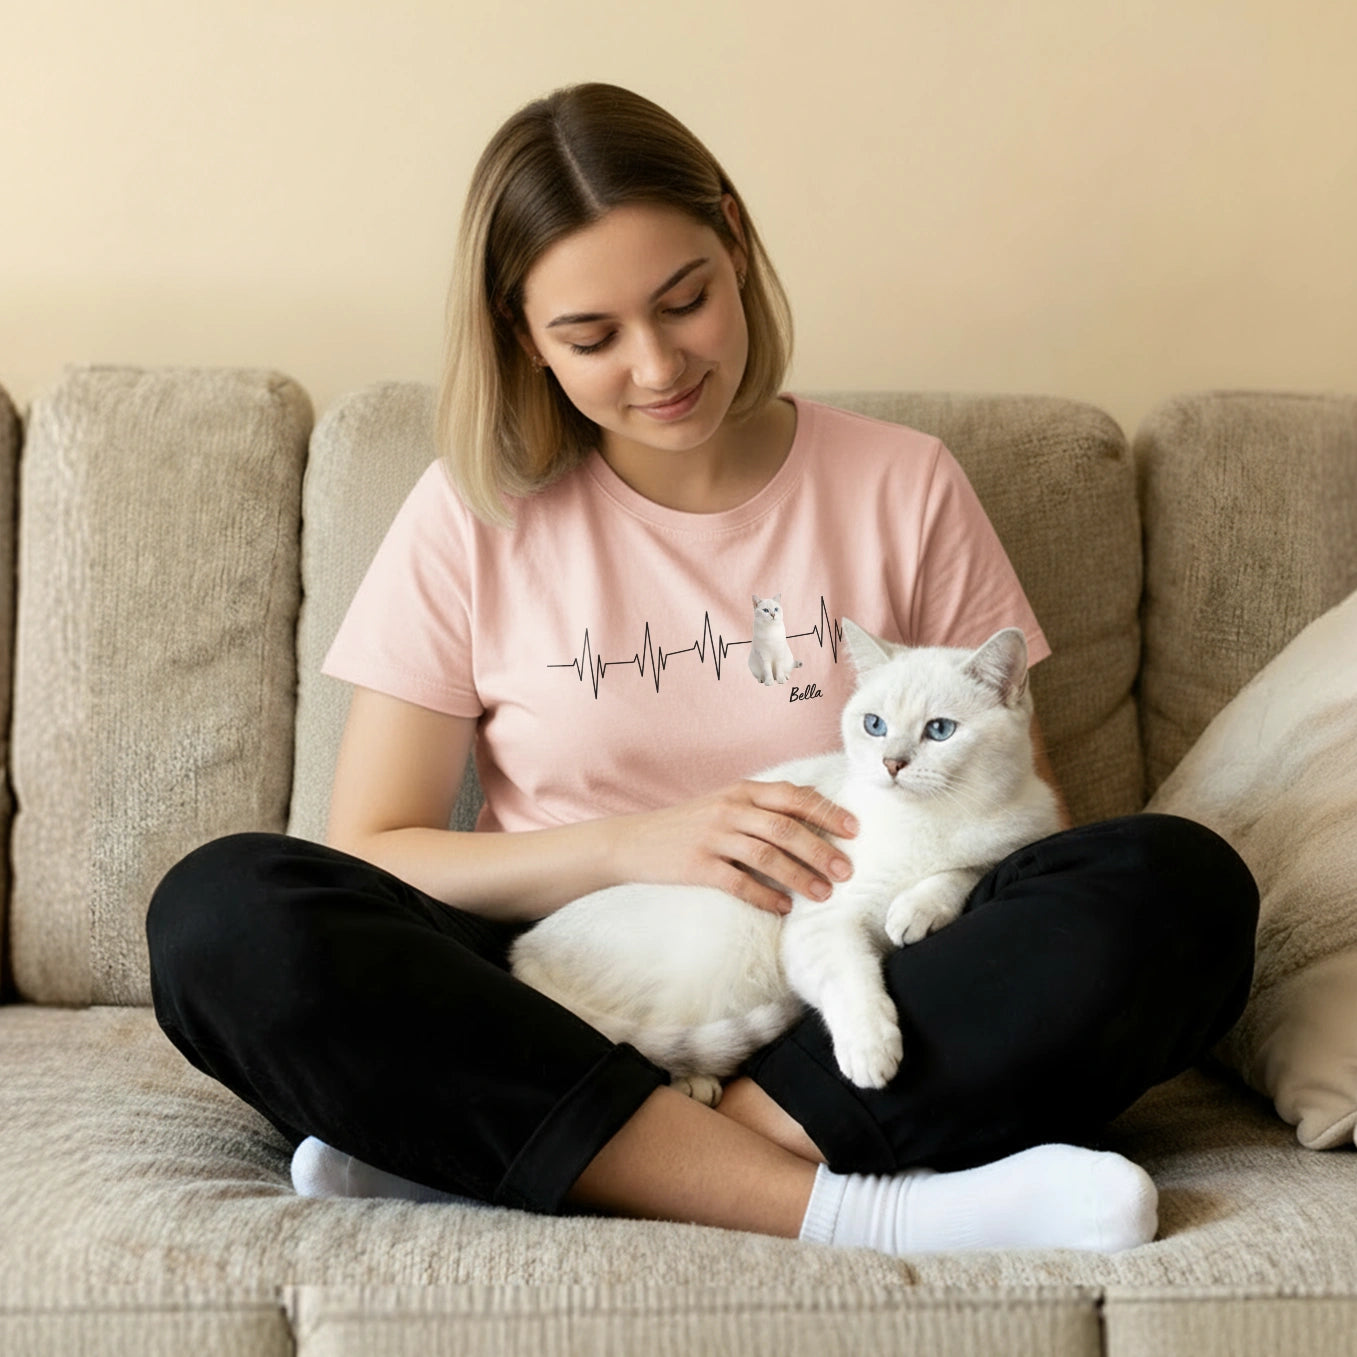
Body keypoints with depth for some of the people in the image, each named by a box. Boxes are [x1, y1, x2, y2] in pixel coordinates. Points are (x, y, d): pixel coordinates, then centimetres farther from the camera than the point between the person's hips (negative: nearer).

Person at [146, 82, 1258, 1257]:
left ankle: (476, 1155, -26)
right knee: (224, 911, -25)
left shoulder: (904, 488, 6)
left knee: (1183, 885, -24)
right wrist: (637, 844, -12)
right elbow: (371, 857, 1)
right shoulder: (475, 517, 4)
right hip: (565, 1027, 0)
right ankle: (842, 1210, -30)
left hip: (839, 1037, 1)